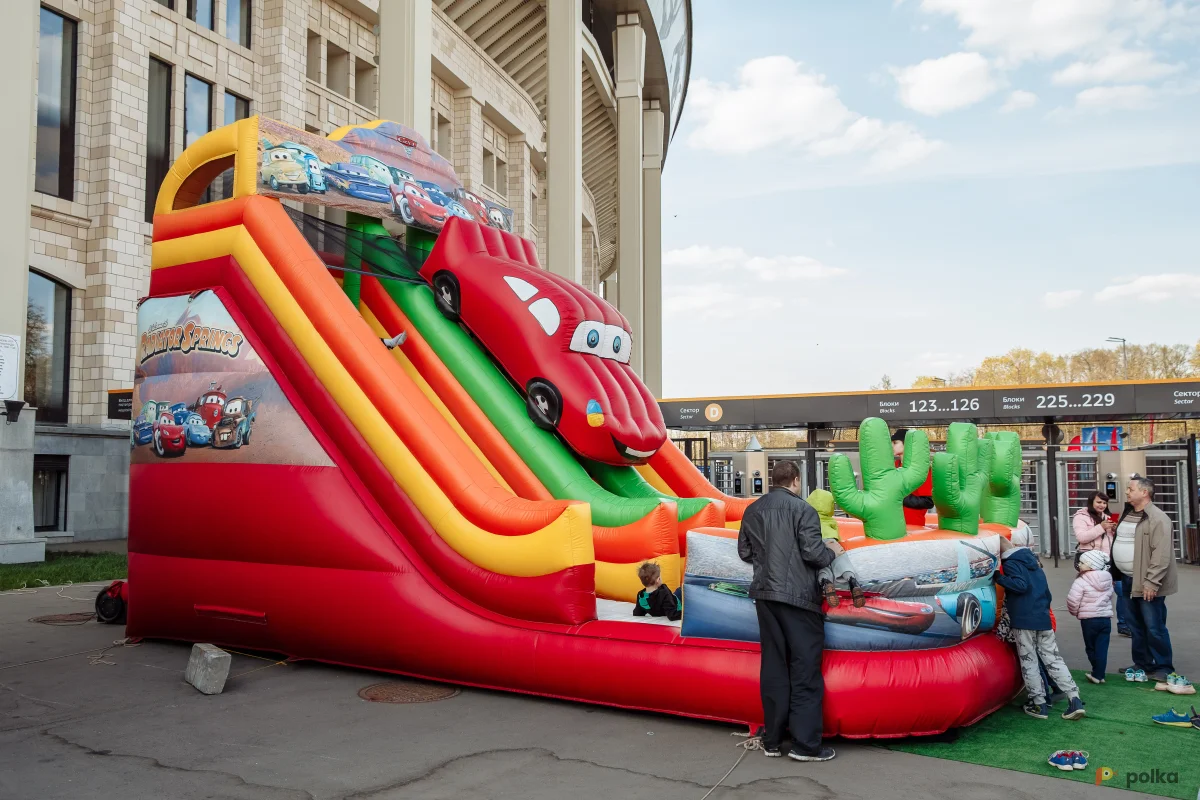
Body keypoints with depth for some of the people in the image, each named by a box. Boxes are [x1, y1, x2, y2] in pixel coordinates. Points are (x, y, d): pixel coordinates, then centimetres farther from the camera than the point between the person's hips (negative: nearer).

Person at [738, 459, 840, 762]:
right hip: (798, 596, -6)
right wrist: (832, 552, 6)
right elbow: (812, 552, -14)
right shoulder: (802, 509, -10)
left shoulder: (752, 511, 9)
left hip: (765, 594, 6)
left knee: (773, 666, 12)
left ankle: (772, 740, 17)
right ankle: (805, 744, 3)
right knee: (805, 668, 1)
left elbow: (744, 552, 14)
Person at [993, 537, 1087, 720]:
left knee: (1029, 663, 2)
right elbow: (1045, 589, 22)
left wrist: (999, 578, -16)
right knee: (1053, 659, 9)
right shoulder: (1032, 560, 18)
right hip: (1043, 618, 8)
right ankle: (1074, 699, 0)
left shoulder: (1010, 563, -8)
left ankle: (1039, 704, 5)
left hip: (1024, 621, -8)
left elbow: (1020, 585, -24)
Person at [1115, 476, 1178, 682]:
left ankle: (1163, 668, 11)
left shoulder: (1157, 518, -16)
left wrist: (1151, 582, -23)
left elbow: (1161, 555, -21)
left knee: (1154, 628, -1)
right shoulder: (1127, 515, 12)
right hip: (1130, 581, 9)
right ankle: (1142, 664, 27)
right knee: (1136, 627, 16)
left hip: (1147, 584, -9)